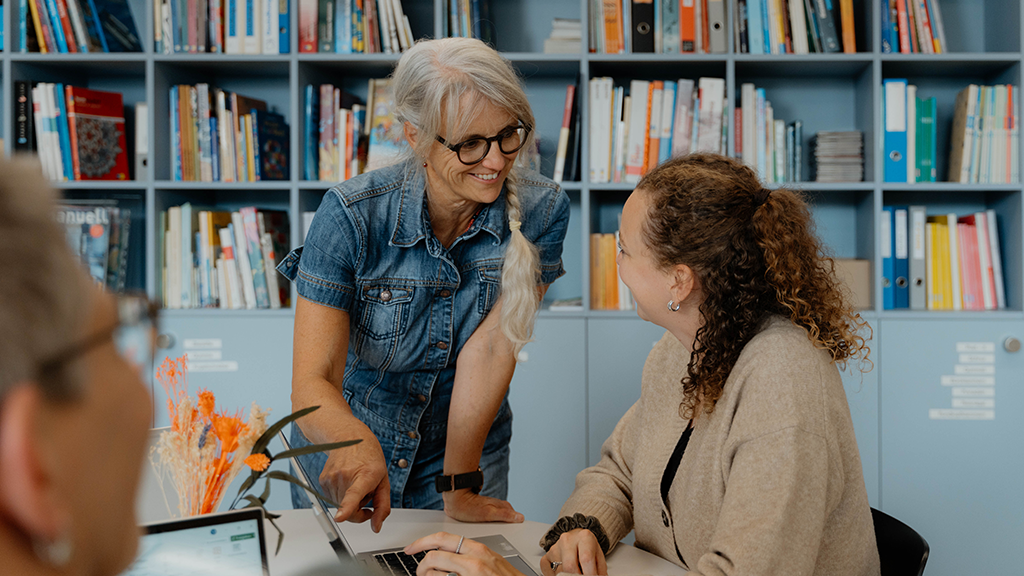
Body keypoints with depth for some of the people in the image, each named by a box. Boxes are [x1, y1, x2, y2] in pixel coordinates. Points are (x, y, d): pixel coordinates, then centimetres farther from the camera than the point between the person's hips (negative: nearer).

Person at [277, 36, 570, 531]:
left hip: (463, 449, 1)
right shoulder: (351, 214, -24)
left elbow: (489, 346, -21)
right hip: (344, 459, -1)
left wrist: (460, 488, -24)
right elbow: (312, 382, -27)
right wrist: (356, 442, -48)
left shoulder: (540, 210, -18)